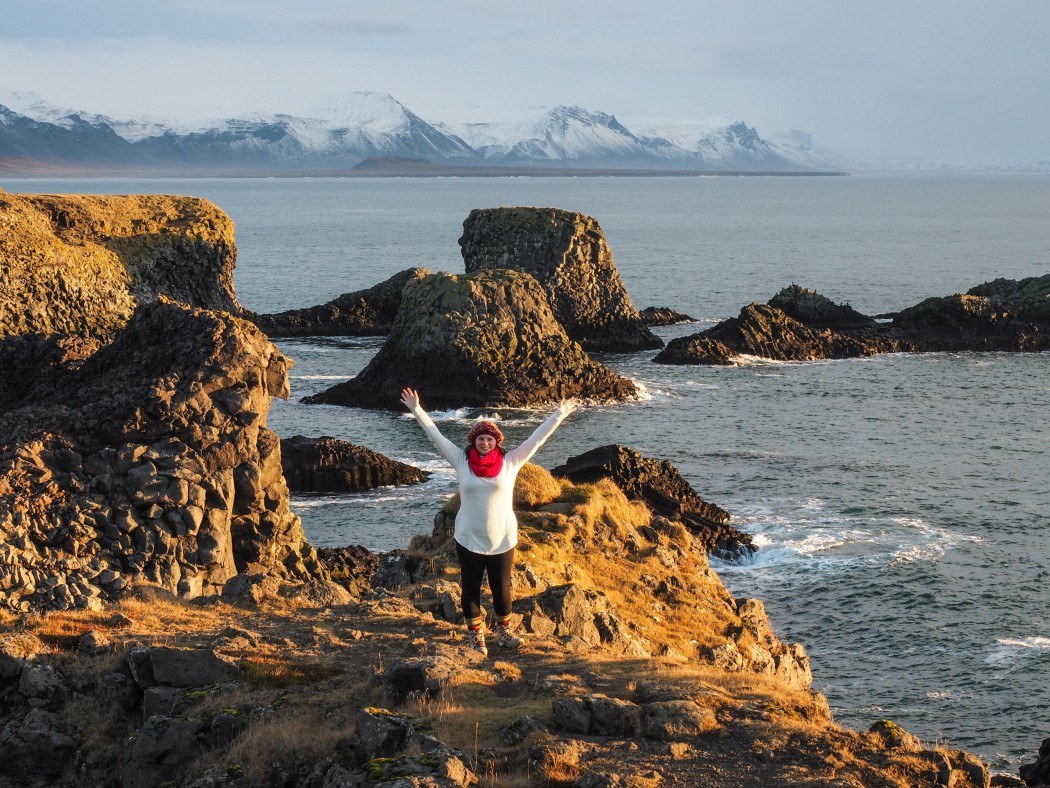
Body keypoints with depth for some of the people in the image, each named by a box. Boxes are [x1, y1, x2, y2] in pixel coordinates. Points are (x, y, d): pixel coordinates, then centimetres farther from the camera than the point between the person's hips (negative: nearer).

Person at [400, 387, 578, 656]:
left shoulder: (510, 462, -4)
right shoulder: (462, 462, -4)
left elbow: (537, 439, -1)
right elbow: (436, 436, -3)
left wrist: (559, 416, -1)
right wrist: (417, 411, -6)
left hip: (502, 540, 0)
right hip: (468, 540, 0)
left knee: (501, 588, 11)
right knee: (470, 588, 9)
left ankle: (504, 631, 32)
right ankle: (476, 636, 24)